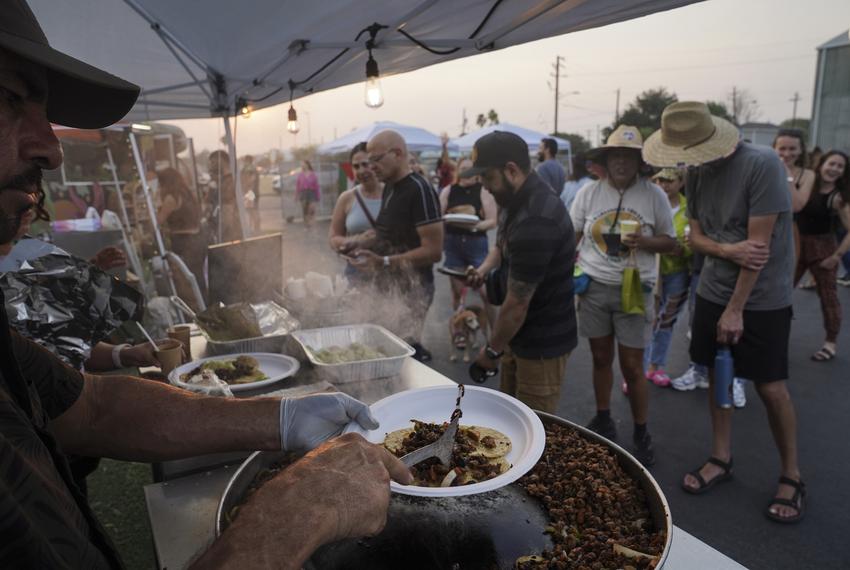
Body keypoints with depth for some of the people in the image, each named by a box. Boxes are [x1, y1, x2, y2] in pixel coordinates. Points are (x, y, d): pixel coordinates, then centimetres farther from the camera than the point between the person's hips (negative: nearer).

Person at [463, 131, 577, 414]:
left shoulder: (535, 221, -30)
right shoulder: (519, 198, 2)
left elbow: (516, 304, -24)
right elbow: (503, 242, 21)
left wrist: (492, 350, -10)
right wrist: (484, 269, 0)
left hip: (542, 341, -9)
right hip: (520, 333, 9)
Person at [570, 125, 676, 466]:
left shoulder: (654, 195, -2)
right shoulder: (589, 192, 1)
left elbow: (670, 242, 4)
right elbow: (571, 239, 7)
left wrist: (645, 241, -18)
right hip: (594, 287, 2)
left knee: (632, 366, 1)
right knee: (601, 358, 13)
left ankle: (641, 434, 20)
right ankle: (603, 420, 32)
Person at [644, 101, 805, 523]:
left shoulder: (762, 165, -20)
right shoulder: (697, 172, 1)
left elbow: (759, 244, -20)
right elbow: (695, 236, 5)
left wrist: (736, 309, -17)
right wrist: (727, 251, -18)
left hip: (762, 299, -6)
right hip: (713, 292, 6)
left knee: (771, 388, 1)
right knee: (717, 376, 11)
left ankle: (792, 476, 21)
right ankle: (721, 459, 27)